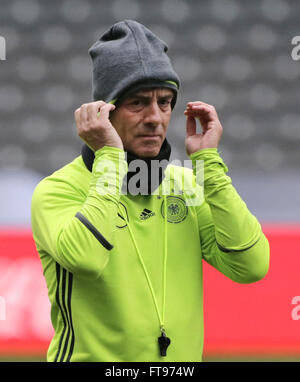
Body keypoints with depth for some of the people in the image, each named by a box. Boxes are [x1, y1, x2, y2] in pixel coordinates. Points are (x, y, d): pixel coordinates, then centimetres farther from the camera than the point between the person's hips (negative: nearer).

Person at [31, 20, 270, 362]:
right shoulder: (58, 190, -9)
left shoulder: (188, 184, 5)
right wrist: (109, 158, -20)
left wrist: (209, 163, -9)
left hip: (182, 358, 4)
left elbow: (250, 266, -8)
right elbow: (85, 257, -29)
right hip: (94, 358, -4)